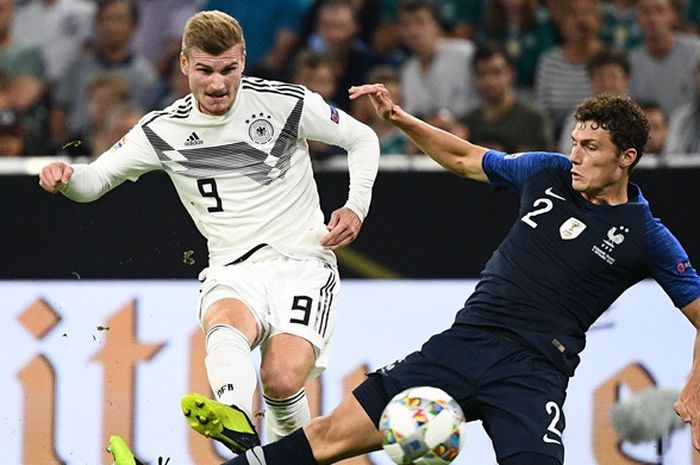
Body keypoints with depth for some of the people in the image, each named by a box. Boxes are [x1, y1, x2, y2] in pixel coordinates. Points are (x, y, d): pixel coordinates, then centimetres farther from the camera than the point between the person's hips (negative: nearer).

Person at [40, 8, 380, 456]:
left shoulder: (287, 103, -3)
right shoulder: (163, 131, 2)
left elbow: (362, 139, 10)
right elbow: (94, 180, 7)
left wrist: (357, 206, -3)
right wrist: (65, 176, -17)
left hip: (303, 263, -1)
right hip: (233, 269, 1)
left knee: (282, 379, -26)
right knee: (226, 327, -36)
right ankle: (236, 421, -66)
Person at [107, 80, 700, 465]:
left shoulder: (647, 238, -2)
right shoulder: (548, 172, 10)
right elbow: (465, 159, 26)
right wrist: (399, 118, 16)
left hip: (533, 375, -4)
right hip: (464, 341, 4)